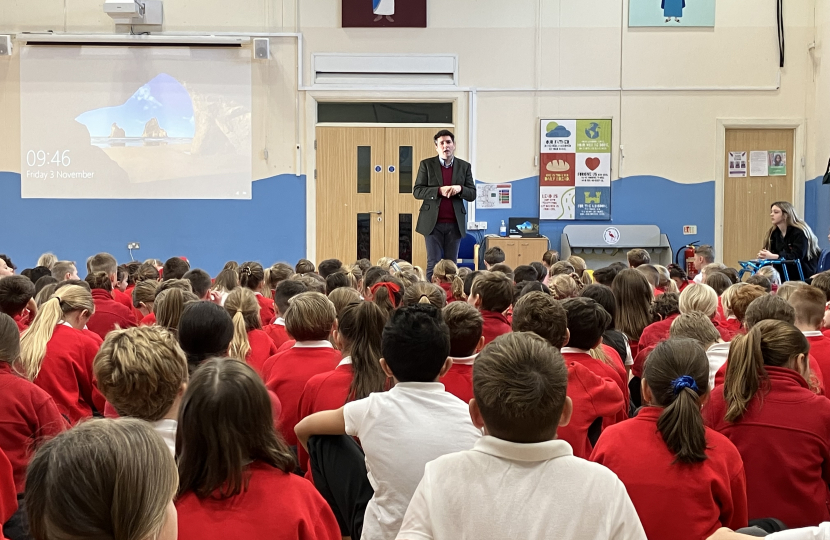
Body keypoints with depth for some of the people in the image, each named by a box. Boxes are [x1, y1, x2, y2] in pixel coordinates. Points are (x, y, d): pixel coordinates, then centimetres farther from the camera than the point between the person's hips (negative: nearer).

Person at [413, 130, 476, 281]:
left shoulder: (464, 166, 9)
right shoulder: (427, 165, 4)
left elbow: (472, 194, 7)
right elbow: (417, 191, -2)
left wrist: (460, 188, -14)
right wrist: (439, 190, -17)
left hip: (455, 223, 2)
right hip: (433, 222, -2)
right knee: (433, 264, -2)